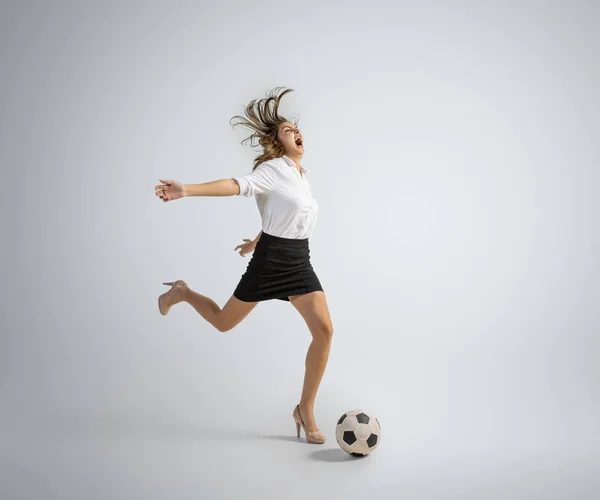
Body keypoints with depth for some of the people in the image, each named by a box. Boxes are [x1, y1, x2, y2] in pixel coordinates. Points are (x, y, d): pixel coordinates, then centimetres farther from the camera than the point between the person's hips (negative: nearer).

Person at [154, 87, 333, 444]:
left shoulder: (302, 173, 14)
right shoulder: (274, 168, -11)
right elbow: (238, 185, -28)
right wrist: (188, 190, -43)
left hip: (299, 262, 6)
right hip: (270, 260, -6)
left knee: (324, 329, -11)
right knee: (224, 322, 8)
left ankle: (306, 409, 3)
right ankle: (182, 293, 40)